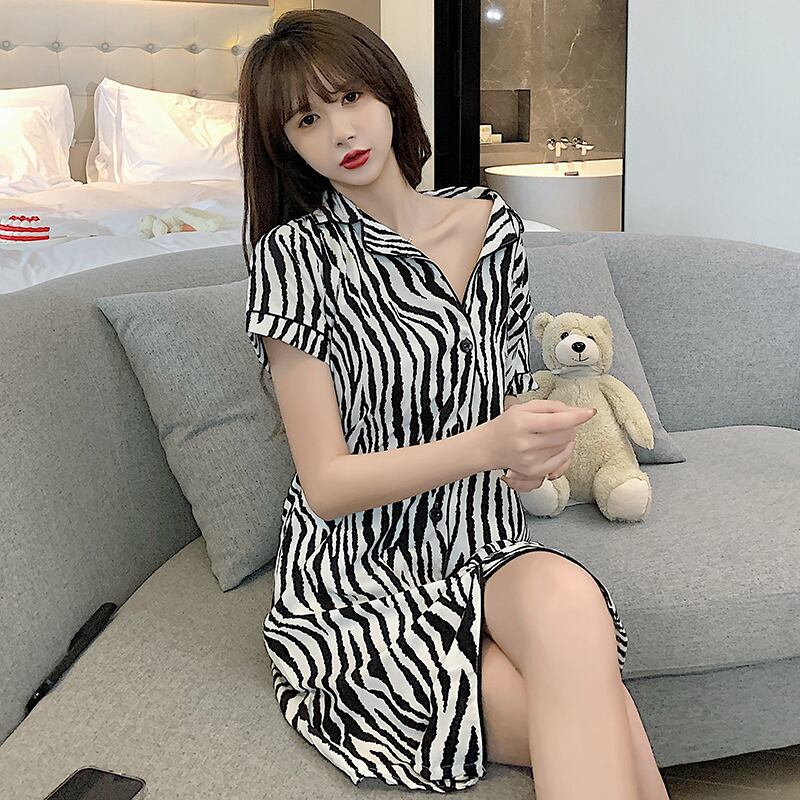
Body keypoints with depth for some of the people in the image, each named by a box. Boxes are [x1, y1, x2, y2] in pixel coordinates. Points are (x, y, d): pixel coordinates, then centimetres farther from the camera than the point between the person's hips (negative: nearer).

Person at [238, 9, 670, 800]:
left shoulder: (493, 225, 6)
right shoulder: (293, 255, -8)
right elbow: (326, 484, -11)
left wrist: (532, 448, -7)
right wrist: (485, 446, -26)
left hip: (484, 555, 4)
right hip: (356, 584, -4)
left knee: (567, 597, -33)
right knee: (613, 736, -28)